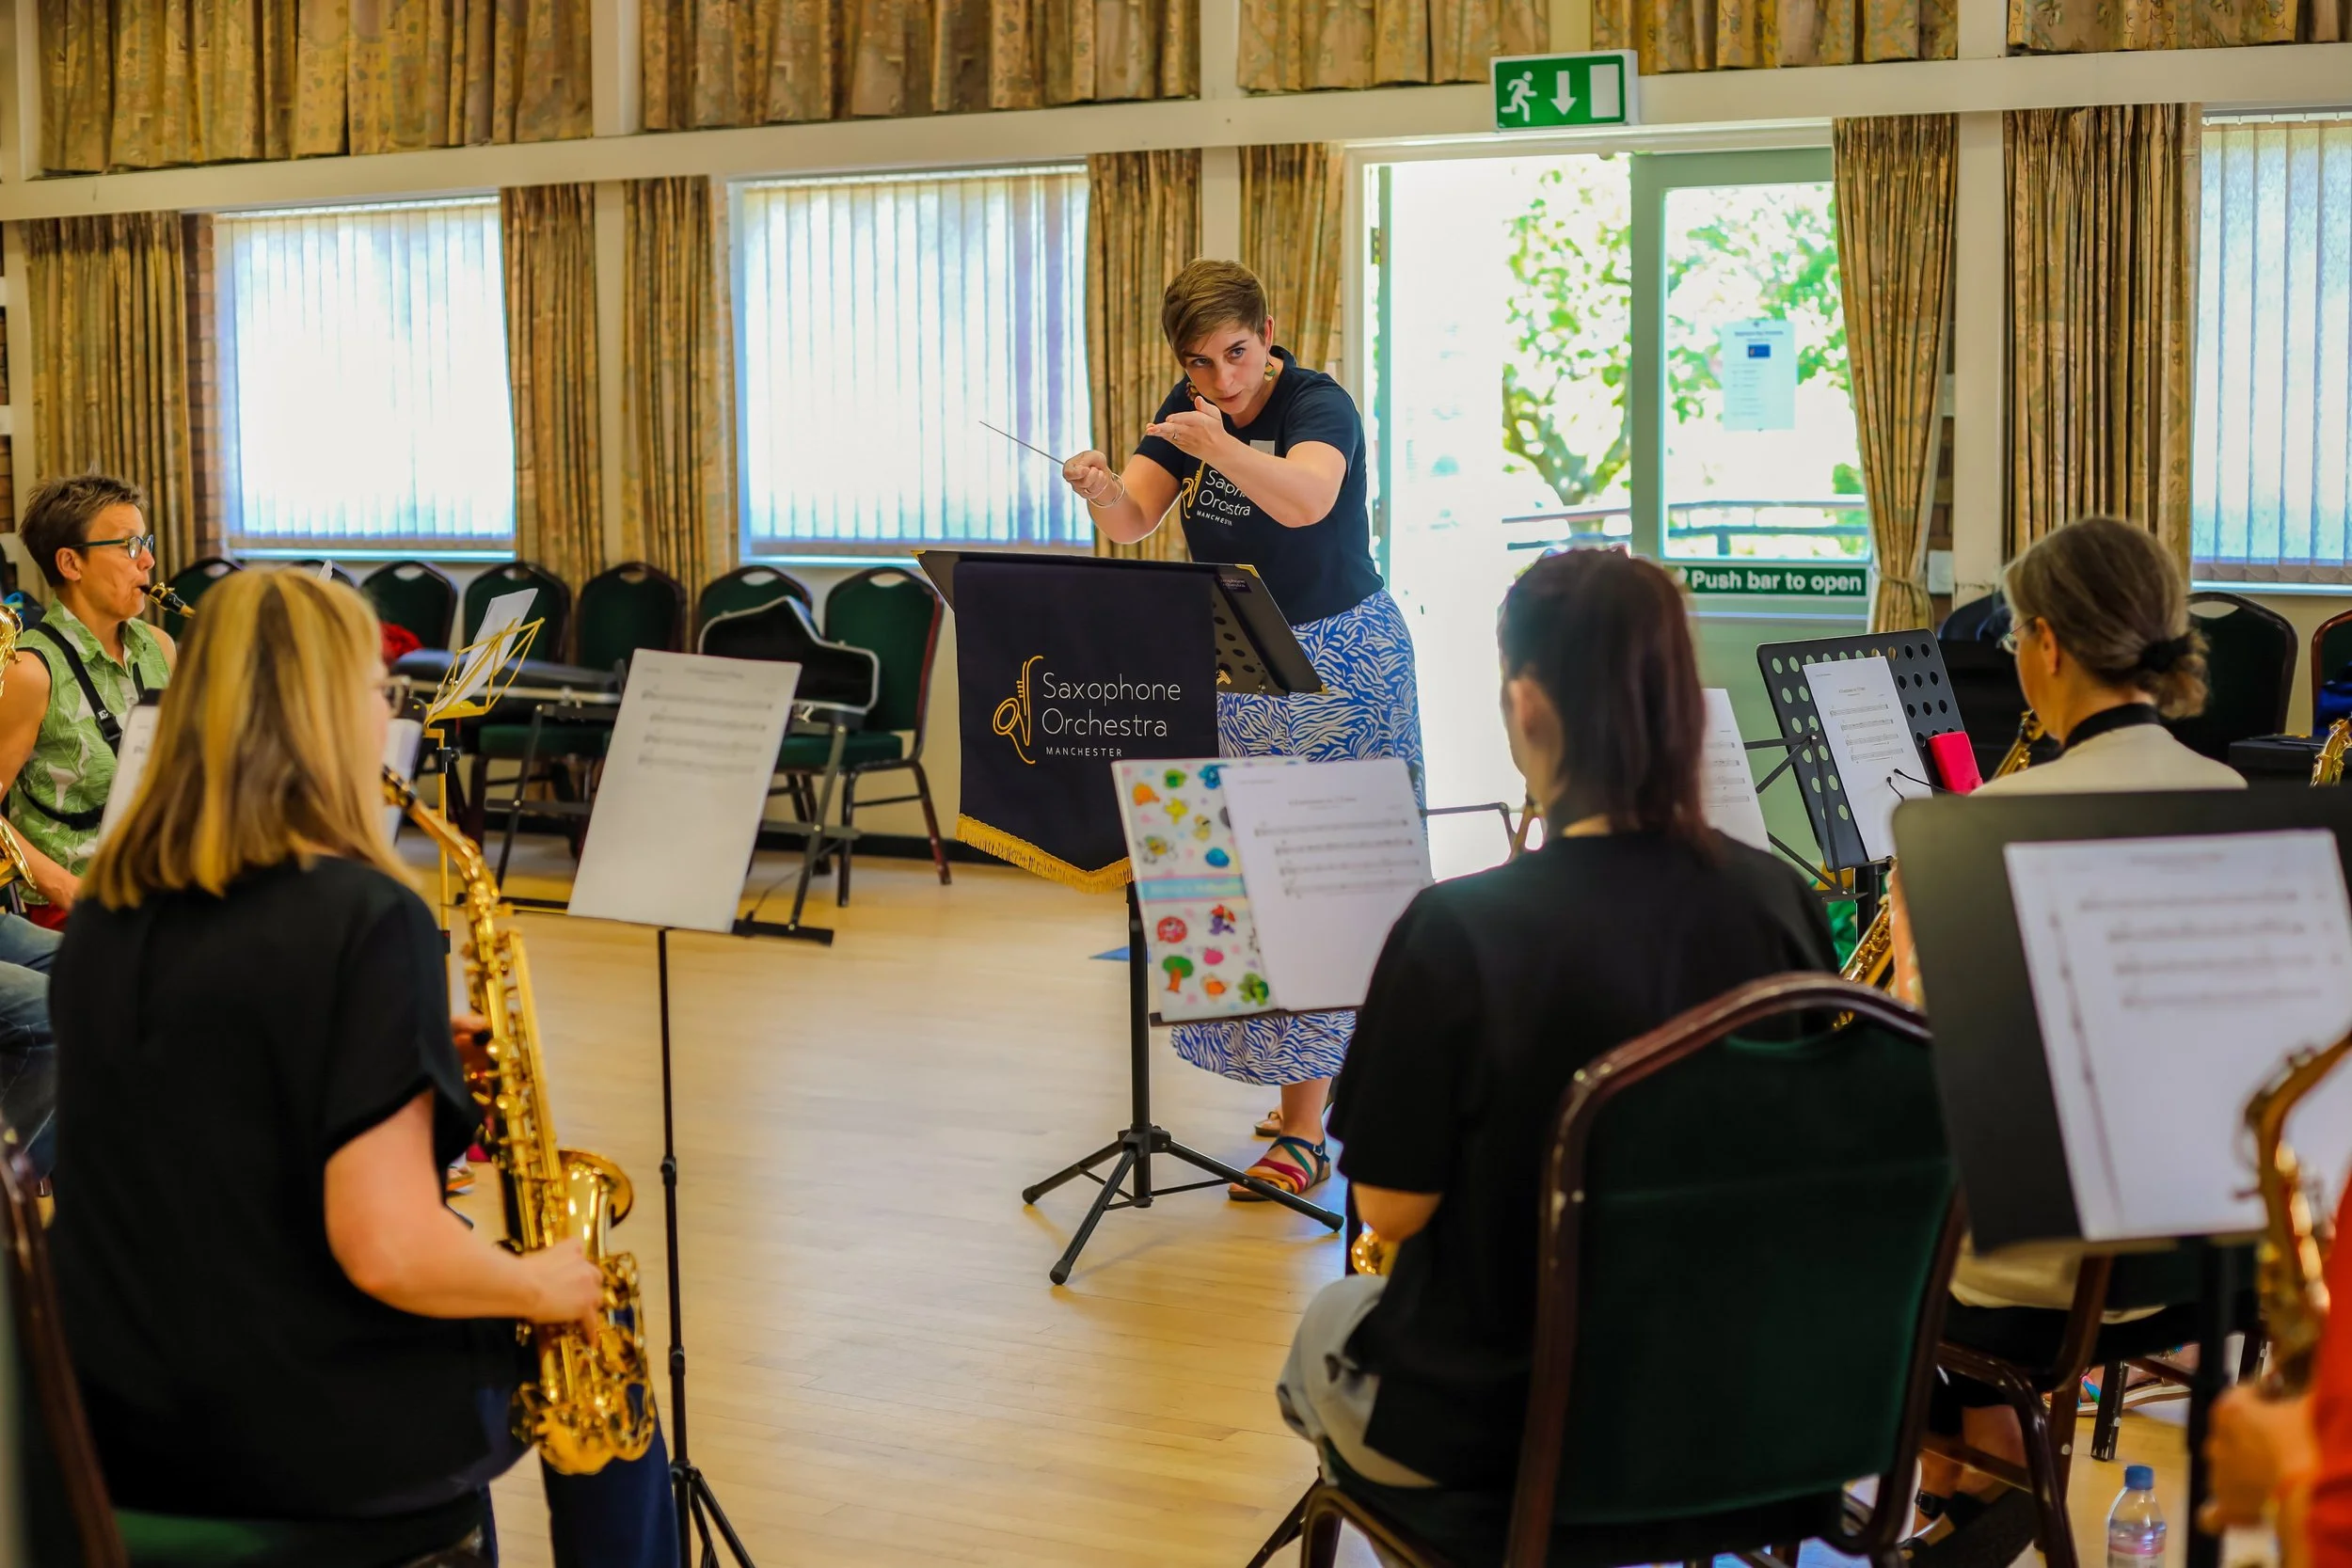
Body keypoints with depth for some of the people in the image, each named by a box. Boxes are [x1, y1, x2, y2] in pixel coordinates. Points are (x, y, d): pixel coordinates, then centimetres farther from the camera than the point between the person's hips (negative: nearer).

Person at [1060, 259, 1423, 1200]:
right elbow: (1132, 522, -8)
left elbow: (1304, 501, -39)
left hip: (1337, 666, -7)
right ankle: (1328, 1079, 27)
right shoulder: (1187, 411, 2)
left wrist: (1218, 447, -53)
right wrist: (1101, 492, -30)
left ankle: (1302, 1134, -7)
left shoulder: (1319, 404, -18)